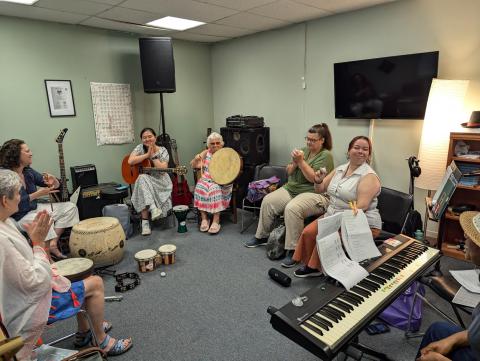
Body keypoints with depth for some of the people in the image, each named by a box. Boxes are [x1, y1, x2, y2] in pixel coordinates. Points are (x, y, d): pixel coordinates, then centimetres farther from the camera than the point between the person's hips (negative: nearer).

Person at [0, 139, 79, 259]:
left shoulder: (28, 171, 4)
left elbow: (55, 186, 9)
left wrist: (53, 181, -14)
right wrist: (37, 194, -25)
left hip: (34, 209, 9)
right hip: (17, 217, -9)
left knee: (70, 207, 2)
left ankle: (53, 244, -6)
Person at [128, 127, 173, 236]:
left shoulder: (162, 151, -1)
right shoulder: (140, 148, 3)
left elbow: (163, 169, -15)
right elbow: (130, 161, -16)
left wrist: (153, 155, -15)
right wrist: (147, 154, -15)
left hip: (159, 181, -1)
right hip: (143, 180, 1)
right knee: (142, 179, -36)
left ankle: (145, 221, -24)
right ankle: (153, 209, -42)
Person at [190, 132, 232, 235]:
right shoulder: (206, 153, 12)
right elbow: (193, 165, 12)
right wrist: (196, 159, -8)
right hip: (206, 180, 3)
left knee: (216, 189, -34)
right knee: (201, 188, -28)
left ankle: (216, 221, -34)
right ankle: (204, 218, -24)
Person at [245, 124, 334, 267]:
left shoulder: (326, 156, -6)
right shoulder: (304, 150, 14)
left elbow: (314, 178, -17)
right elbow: (289, 172, 14)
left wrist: (301, 161, -17)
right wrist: (294, 162, -6)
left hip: (313, 193, -7)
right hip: (291, 189, 7)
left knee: (292, 208, -35)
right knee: (268, 200, -10)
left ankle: (293, 251, -25)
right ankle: (262, 236, 7)